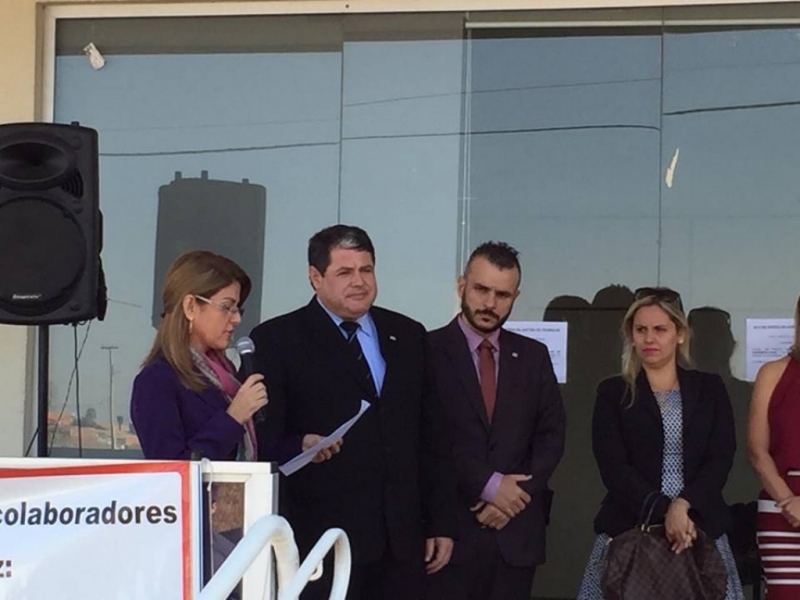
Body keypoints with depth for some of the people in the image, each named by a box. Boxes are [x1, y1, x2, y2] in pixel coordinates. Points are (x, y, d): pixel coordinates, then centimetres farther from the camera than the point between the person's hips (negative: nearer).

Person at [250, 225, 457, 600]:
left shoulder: (408, 336, 14)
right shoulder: (277, 340, 0)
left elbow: (432, 437, 15)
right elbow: (262, 436, -4)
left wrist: (442, 523, 11)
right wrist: (299, 446, -25)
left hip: (400, 539, 4)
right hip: (322, 538, -4)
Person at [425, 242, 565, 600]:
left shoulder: (533, 356, 12)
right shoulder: (429, 351, -2)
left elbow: (551, 436, 8)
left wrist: (515, 496, -5)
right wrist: (488, 486, -13)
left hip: (516, 532, 3)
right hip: (450, 527, -3)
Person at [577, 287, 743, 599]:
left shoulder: (709, 388, 9)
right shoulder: (613, 393, 5)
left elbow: (721, 459, 0)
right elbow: (614, 467, -5)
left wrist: (683, 505, -16)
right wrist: (664, 512, -17)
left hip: (700, 528, 1)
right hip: (628, 529, -1)